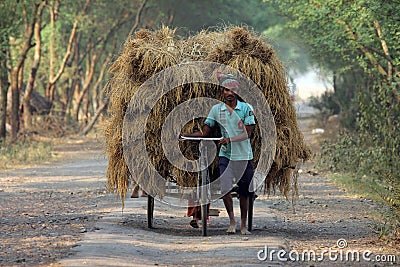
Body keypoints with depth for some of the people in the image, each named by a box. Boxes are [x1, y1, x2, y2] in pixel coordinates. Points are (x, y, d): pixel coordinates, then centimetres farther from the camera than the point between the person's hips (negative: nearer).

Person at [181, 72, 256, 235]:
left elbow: (248, 133, -11)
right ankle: (232, 222, 2)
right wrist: (184, 135, -8)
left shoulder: (246, 108, -5)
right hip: (225, 155, 1)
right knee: (225, 187, -15)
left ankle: (243, 225, 20)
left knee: (244, 191, 6)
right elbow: (205, 132, 5)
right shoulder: (216, 109, 2)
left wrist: (230, 139, -26)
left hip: (244, 156, -1)